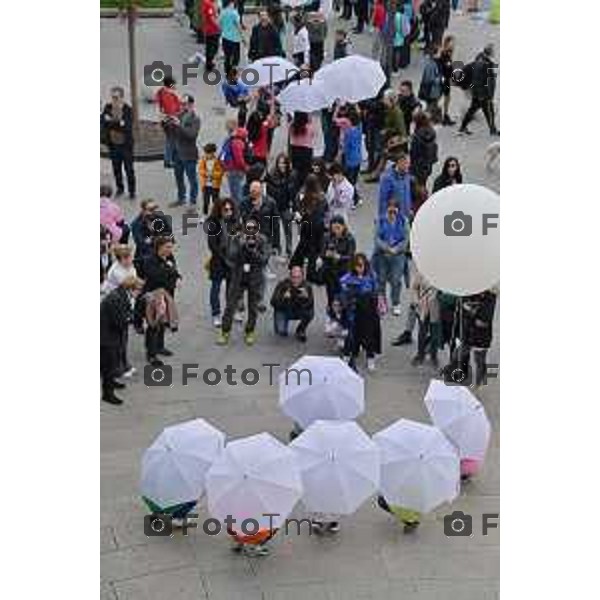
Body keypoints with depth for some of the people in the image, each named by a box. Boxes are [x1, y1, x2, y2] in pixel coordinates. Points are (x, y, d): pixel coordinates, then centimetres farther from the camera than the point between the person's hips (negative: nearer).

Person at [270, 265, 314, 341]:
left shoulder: (306, 286, -19)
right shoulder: (283, 285, -22)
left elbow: (310, 305, -25)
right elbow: (273, 302, -26)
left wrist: (306, 297, -45)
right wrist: (284, 298, -44)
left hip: (298, 312, 2)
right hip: (283, 311, -2)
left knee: (310, 312, -29)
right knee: (282, 332, -25)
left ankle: (300, 331, 1)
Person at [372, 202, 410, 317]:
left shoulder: (403, 222, 2)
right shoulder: (381, 222, 3)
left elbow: (406, 239, -1)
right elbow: (377, 238, -2)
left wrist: (395, 250, -11)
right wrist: (387, 248, -14)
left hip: (398, 254, -1)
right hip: (382, 254, 1)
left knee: (396, 280, -4)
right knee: (381, 279, 5)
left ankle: (396, 305, 7)